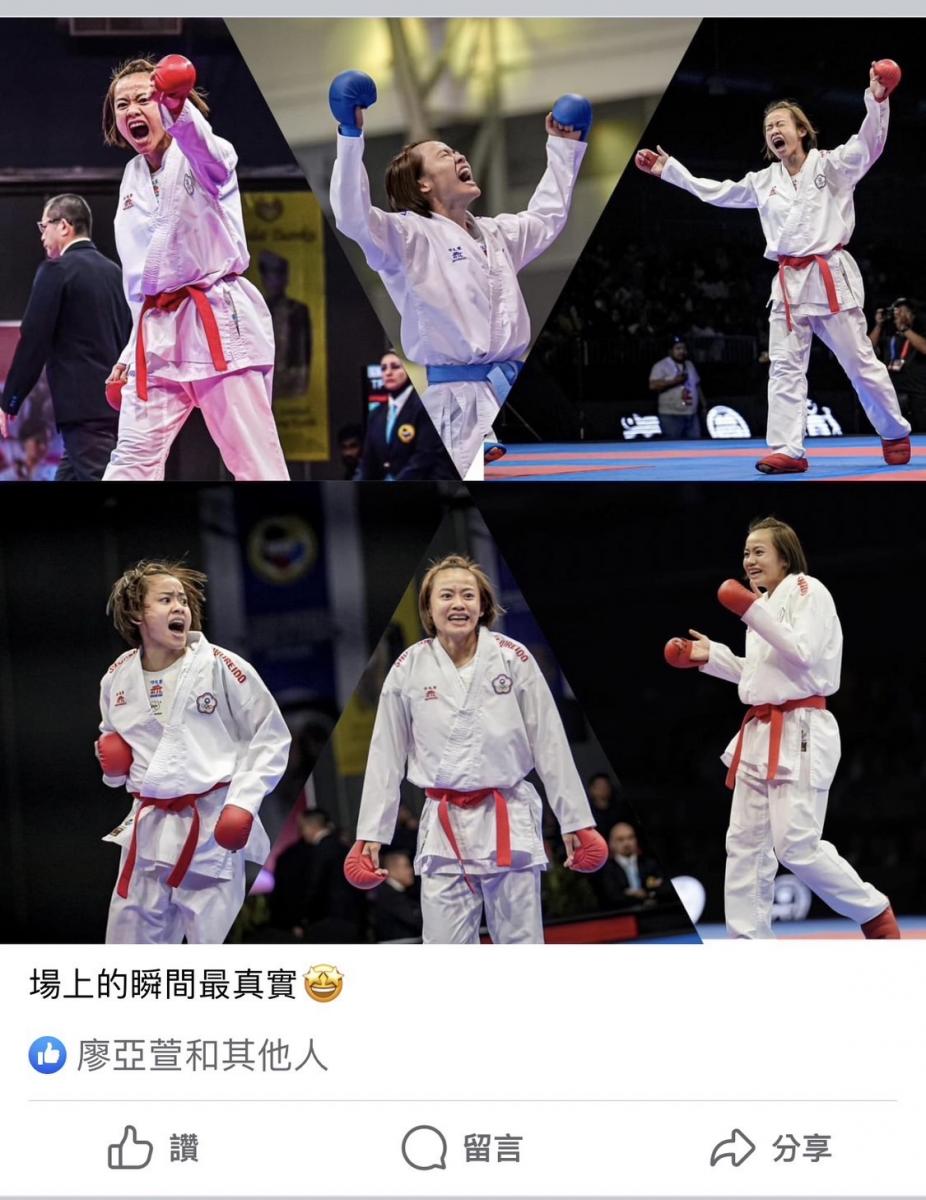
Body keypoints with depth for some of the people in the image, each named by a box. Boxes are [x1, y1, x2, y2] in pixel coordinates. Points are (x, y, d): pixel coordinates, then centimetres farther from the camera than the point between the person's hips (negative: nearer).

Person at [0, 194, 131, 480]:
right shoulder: (113, 272, 14)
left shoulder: (56, 271, -7)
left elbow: (33, 341, -10)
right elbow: (128, 337, 15)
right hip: (115, 403, 8)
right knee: (68, 476, 15)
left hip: (83, 405, -8)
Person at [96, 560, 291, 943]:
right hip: (148, 829, 5)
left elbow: (270, 738, -2)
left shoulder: (222, 667, -9)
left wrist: (244, 801, -12)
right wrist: (112, 762, 1)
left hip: (211, 828, -4)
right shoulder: (118, 677, 5)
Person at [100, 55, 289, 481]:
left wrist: (176, 105, -53)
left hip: (219, 322, -6)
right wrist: (134, 348, 17)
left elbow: (204, 146, -31)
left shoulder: (204, 157, -4)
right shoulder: (132, 178, 17)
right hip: (158, 333, 6)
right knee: (133, 458, 3)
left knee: (253, 458, -7)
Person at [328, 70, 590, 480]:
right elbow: (353, 217, -21)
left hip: (518, 390, 8)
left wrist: (564, 148, 40)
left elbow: (548, 216, 38)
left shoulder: (495, 234, 19)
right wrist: (351, 138, -27)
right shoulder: (411, 236, -4)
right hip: (464, 402, -8)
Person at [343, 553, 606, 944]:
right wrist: (371, 834, 1)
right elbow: (386, 758, 4)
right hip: (443, 829, 1)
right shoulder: (408, 669, -2)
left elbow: (550, 746, -1)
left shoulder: (512, 658, -4)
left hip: (509, 823, -1)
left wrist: (575, 820, 0)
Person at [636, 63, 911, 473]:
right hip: (789, 282, 5)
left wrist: (876, 101, -33)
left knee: (861, 362, 0)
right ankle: (787, 450, -4)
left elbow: (868, 144, -16)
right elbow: (714, 191, 21)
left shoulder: (831, 165, -1)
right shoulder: (763, 181, 13)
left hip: (832, 277, -5)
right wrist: (669, 170, 18)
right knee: (785, 367, -2)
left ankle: (895, 435, 17)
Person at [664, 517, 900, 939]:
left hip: (799, 734, -9)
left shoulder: (807, 590, -6)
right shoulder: (765, 603, 19)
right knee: (744, 844, 6)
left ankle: (875, 912, 6)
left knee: (796, 847, -14)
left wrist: (753, 613, -18)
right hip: (759, 734, 9)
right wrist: (710, 656, 18)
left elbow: (804, 655, -18)